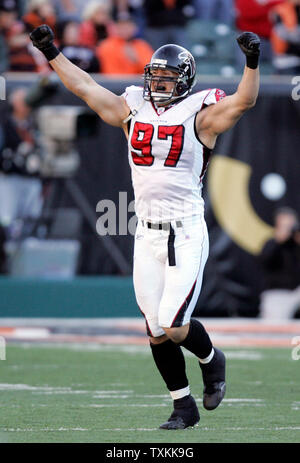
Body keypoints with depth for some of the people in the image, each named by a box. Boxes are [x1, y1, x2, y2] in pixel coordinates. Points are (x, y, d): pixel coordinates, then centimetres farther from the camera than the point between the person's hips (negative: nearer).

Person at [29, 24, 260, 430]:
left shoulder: (200, 115, -4)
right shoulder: (134, 110, 9)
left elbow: (244, 101, -17)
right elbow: (85, 87, 15)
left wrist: (252, 62, -31)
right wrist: (52, 53, 16)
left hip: (186, 235, -5)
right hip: (147, 235, 5)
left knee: (174, 328, -11)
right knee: (157, 334, 4)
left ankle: (210, 358, 22)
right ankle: (184, 407, 20)